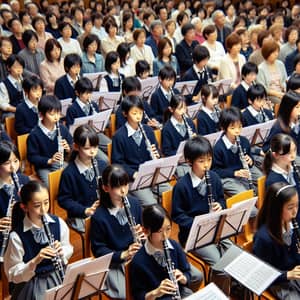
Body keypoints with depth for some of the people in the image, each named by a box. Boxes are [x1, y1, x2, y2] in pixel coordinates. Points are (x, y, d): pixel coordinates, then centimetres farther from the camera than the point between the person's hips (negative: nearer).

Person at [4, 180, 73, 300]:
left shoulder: (58, 223, -6)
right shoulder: (17, 236, -15)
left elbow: (68, 250, 8)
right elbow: (13, 275, -11)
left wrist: (62, 252, -12)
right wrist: (34, 262, -25)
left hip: (59, 278, 3)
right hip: (31, 285, -3)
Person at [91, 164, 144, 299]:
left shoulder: (134, 203, -3)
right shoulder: (99, 216, -16)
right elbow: (98, 249, -10)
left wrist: (142, 234, -12)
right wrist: (122, 255, -22)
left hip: (138, 257, 4)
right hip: (114, 263, -4)